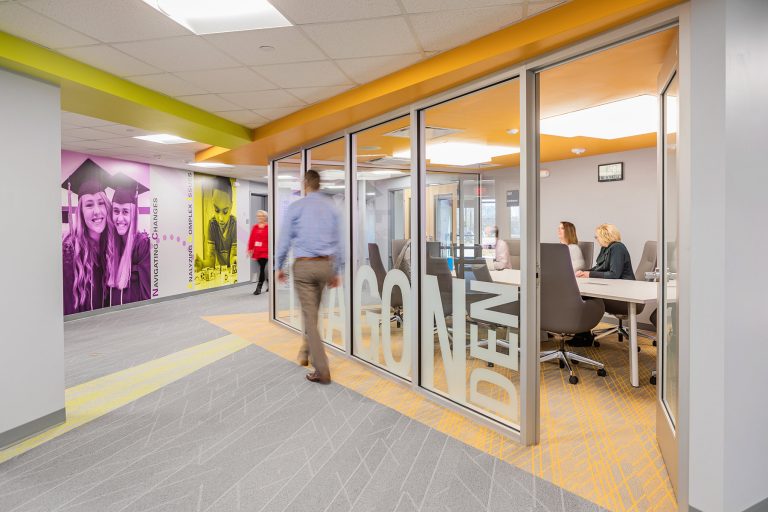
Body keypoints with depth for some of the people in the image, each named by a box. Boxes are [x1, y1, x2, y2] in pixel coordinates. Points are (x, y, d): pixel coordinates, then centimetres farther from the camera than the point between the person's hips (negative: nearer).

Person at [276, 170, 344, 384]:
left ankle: (322, 370, -2)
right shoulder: (331, 207, 6)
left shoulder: (295, 207, -3)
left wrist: (280, 266, 12)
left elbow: (284, 239, 0)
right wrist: (336, 271, 15)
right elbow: (338, 241, 7)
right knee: (313, 311, 22)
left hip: (303, 265, -4)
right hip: (325, 265, 4)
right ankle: (305, 351, 37)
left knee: (309, 314, -1)